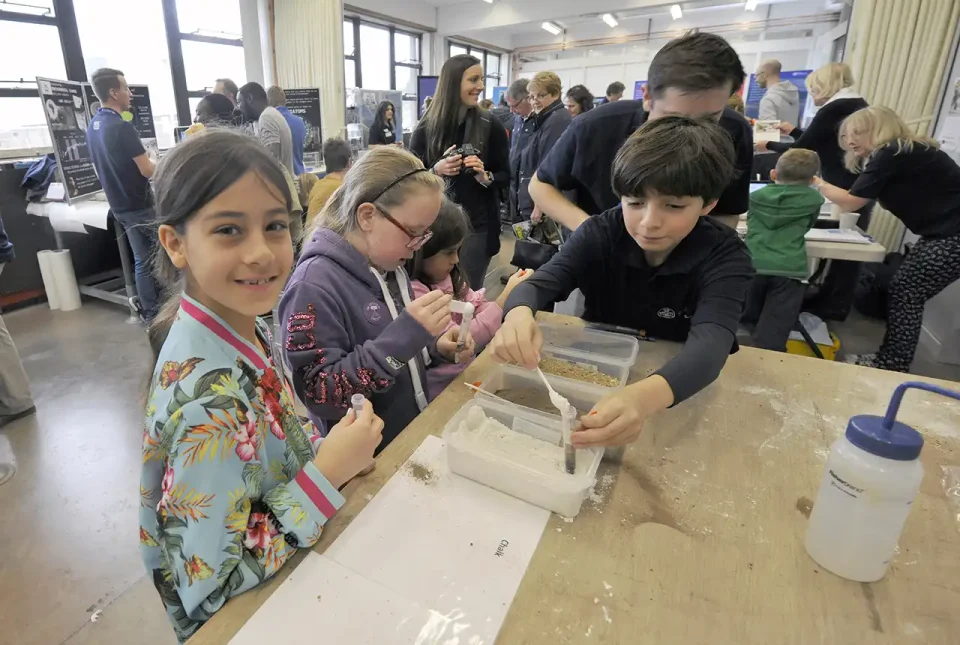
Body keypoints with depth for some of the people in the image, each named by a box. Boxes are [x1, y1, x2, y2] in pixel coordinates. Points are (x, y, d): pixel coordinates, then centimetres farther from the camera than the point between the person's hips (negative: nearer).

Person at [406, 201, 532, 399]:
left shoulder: (444, 277, 1)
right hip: (439, 392, -7)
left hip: (464, 372, 7)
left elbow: (479, 309, 6)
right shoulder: (412, 294, -24)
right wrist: (506, 297, -23)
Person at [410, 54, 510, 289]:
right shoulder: (426, 129, -2)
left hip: (477, 226, -1)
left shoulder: (489, 125, -2)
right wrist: (436, 171, -17)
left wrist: (485, 177, -18)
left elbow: (506, 176, 3)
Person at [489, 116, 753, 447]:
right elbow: (539, 283, -25)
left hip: (683, 389, -1)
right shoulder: (599, 234, -13)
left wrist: (647, 395, -56)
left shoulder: (726, 257, -18)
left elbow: (711, 339, -34)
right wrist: (519, 315, -51)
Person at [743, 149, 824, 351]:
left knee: (747, 321, 21)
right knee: (771, 340, -5)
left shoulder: (756, 196, 15)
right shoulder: (813, 199, 11)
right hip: (789, 270, -2)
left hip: (754, 266, 2)